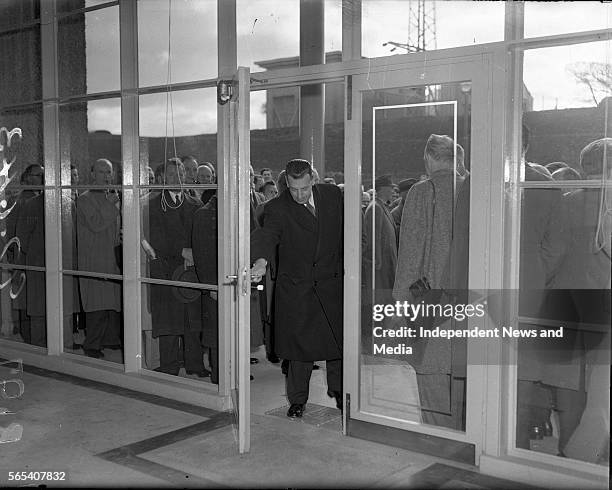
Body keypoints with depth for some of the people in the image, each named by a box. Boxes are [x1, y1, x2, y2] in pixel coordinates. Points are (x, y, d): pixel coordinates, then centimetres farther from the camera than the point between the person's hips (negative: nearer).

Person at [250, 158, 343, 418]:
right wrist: (261, 261, -51)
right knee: (299, 343, 2)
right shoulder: (277, 208, -13)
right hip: (295, 287, -2)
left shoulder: (332, 195, -2)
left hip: (331, 282, 3)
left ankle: (338, 390, 33)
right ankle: (298, 399, 20)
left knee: (339, 337, 11)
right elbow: (267, 235, -30)